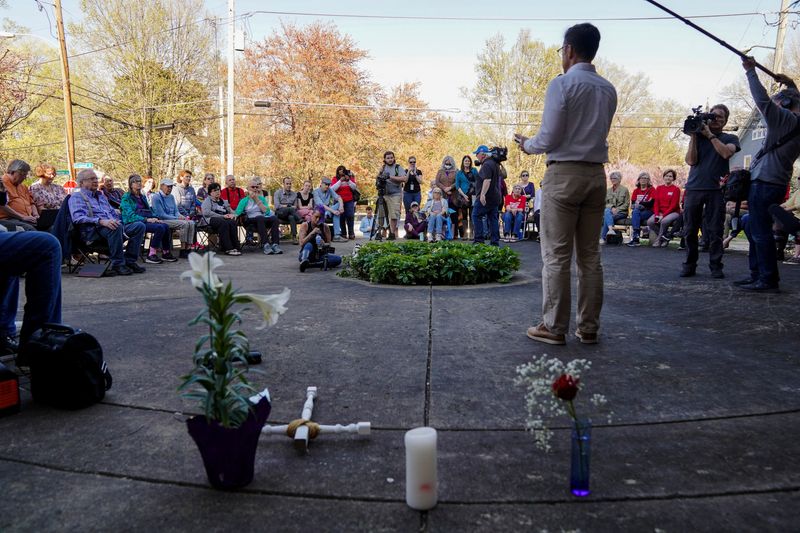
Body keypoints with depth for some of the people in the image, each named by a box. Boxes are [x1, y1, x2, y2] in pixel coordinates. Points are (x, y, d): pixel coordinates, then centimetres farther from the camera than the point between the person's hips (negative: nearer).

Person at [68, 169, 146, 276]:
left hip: (112, 227, 8)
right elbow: (78, 218, -13)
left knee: (139, 226, -13)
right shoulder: (76, 197, 4)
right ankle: (118, 265, -29)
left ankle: (129, 261, -14)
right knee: (116, 228, -39)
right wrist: (101, 221, -27)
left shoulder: (101, 195, 30)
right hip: (92, 231, -8)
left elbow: (113, 212, 35)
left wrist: (117, 221, 11)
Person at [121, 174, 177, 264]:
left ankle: (166, 253, -12)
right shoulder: (126, 197, -1)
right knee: (159, 227, -29)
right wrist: (146, 219, -21)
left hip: (145, 221, 7)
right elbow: (130, 215, -12)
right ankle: (151, 255, -26)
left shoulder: (143, 197, 24)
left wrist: (154, 218, 1)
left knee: (165, 226, -19)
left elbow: (149, 211, 24)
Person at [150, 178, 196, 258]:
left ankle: (188, 249, -22)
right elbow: (161, 215, -14)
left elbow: (176, 211, 18)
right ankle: (182, 250, -24)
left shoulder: (171, 197, 18)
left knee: (191, 223, -17)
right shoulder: (156, 197, -7)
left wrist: (180, 216, -6)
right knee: (184, 223, -29)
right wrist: (177, 218, -16)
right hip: (162, 221, -8)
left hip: (173, 219, 8)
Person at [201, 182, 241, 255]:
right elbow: (206, 212, -5)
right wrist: (222, 216, -12)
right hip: (211, 219, -4)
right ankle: (227, 249, -43)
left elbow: (231, 211, 26)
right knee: (224, 223, -38)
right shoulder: (207, 200, 13)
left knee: (233, 222, -31)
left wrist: (233, 215, -2)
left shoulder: (223, 201, 31)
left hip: (224, 219, 5)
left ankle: (235, 247, -38)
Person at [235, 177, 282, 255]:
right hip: (251, 221, -3)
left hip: (263, 221, 3)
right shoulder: (244, 200, 13)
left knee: (274, 218, -29)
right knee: (260, 218, -37)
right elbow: (237, 213, -1)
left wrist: (257, 200, -1)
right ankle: (265, 245, -48)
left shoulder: (262, 198, 20)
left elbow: (267, 211, 2)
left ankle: (275, 244, -40)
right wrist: (232, 215, -24)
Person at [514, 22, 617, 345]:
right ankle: (589, 328, 13)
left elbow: (549, 138, -11)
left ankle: (554, 328, 2)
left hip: (563, 174, -6)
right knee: (590, 255, 9)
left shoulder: (562, 84, -8)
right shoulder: (608, 89, 11)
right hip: (596, 174, 6)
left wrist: (527, 145, 9)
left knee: (556, 256, -2)